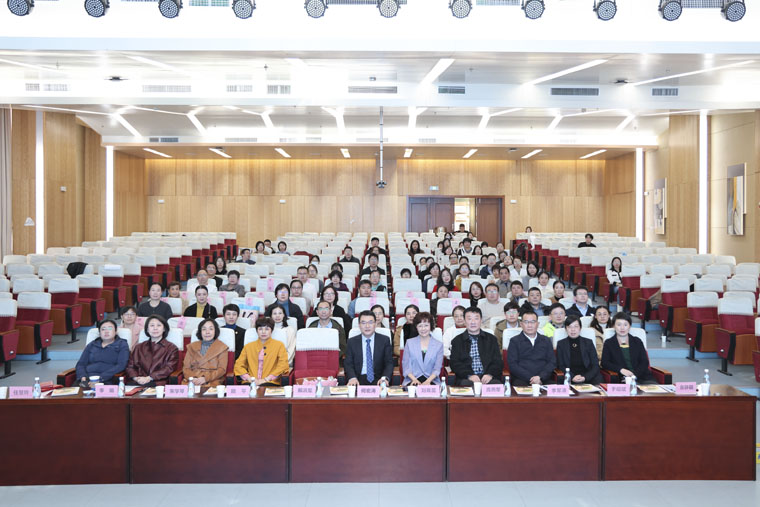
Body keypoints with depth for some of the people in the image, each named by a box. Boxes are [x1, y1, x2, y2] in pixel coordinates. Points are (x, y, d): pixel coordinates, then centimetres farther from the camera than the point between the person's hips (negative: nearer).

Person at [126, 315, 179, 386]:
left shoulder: (171, 348, 12)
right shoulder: (139, 347, 25)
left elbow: (169, 368, -1)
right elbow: (130, 366, 15)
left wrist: (149, 378, -14)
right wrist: (136, 377, -9)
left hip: (158, 382, -3)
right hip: (139, 382, 3)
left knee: (145, 386, -38)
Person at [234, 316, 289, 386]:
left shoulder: (279, 345, 14)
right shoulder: (248, 346, 21)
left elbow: (283, 366, 3)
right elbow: (238, 365, 13)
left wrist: (266, 379, -9)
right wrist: (250, 379, -6)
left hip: (270, 383, -2)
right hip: (250, 383, 2)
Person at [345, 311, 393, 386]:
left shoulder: (385, 340, 7)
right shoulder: (352, 342, 9)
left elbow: (389, 363, 2)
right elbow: (348, 363, 4)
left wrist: (385, 377, -18)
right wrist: (352, 377, -17)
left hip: (378, 380, 1)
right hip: (359, 380, 0)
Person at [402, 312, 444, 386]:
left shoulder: (439, 345, 10)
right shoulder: (409, 343, 11)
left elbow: (437, 368, 3)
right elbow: (406, 366, 6)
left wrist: (428, 381, -15)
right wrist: (414, 379, -12)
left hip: (431, 380, 0)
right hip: (412, 380, 0)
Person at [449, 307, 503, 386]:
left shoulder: (491, 339, 17)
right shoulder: (457, 340, 14)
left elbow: (498, 362, 9)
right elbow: (454, 363, 3)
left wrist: (490, 374, -13)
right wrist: (469, 375, -15)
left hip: (488, 377, 1)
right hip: (466, 378, -1)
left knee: (496, 383, -32)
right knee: (466, 384, -35)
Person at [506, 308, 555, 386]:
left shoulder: (546, 341, 20)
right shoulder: (515, 341, 11)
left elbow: (552, 362, 10)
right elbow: (512, 365, 0)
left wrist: (541, 377, -9)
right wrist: (530, 378, -12)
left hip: (543, 379, 2)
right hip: (522, 380, -2)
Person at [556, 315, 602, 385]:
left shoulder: (588, 343, 12)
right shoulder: (561, 344, 12)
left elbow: (595, 365, 6)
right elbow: (561, 366, 6)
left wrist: (585, 377, -13)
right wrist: (572, 377, -14)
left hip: (589, 376, 1)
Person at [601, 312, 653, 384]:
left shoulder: (637, 341, 19)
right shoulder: (608, 343, 14)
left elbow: (645, 362, 8)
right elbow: (604, 363, 2)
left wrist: (634, 374, -11)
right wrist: (621, 370, -16)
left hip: (642, 377, 3)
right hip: (622, 379, -3)